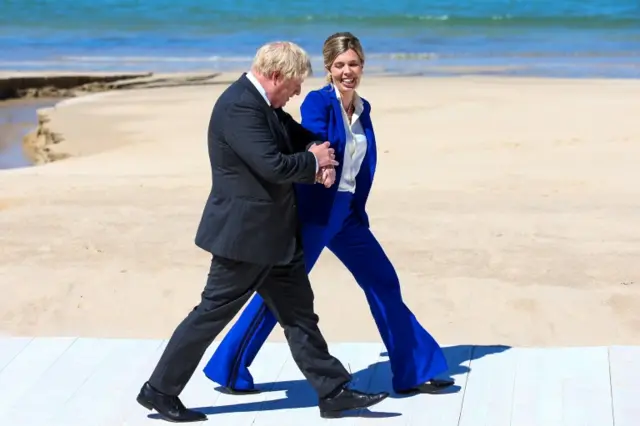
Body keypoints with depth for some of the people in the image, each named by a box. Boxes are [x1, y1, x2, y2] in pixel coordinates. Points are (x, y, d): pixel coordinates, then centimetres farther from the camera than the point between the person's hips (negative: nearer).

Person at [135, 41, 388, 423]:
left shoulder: (264, 103, 8)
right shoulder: (239, 106, -22)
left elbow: (296, 133, 23)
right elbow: (273, 165, -29)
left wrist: (316, 152, 1)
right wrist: (312, 161, -10)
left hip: (275, 234, 10)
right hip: (244, 234, -10)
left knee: (299, 314, 12)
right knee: (213, 313, 1)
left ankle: (334, 392, 18)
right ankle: (159, 391, 15)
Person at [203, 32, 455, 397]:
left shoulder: (363, 109, 11)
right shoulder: (318, 102, -9)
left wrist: (358, 210, 16)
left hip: (348, 213, 7)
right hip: (315, 212, -7)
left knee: (384, 283, 8)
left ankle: (414, 372, 20)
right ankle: (230, 370, 10)